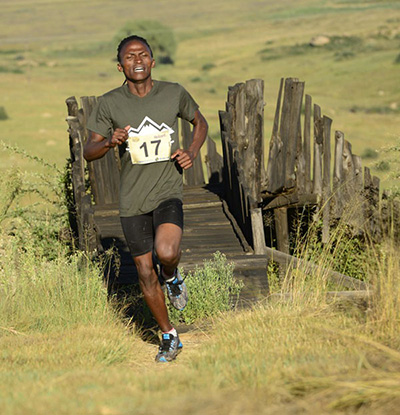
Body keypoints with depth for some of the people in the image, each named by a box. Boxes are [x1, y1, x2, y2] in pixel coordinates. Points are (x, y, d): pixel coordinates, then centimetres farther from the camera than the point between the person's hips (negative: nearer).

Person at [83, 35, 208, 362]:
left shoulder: (174, 93, -2)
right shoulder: (110, 104, -4)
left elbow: (200, 122, 17)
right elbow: (88, 152, 1)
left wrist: (193, 152, -2)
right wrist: (110, 142, -21)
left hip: (168, 192, -1)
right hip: (132, 200, 1)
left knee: (166, 251, -29)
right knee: (145, 272, 6)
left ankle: (172, 277, 9)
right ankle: (169, 338, 25)